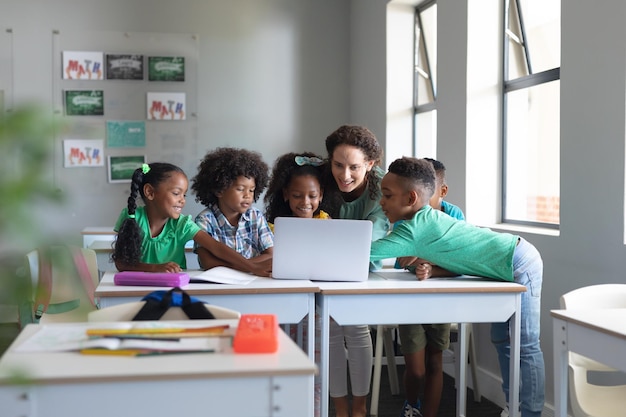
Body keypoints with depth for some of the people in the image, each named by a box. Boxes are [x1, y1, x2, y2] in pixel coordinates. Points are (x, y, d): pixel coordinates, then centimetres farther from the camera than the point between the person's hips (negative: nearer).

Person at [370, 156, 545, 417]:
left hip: (518, 265, -10)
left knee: (526, 346, -4)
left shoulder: (415, 228, -21)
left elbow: (366, 253, -25)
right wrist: (432, 270, -11)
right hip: (512, 267, 10)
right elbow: (459, 260, 8)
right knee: (503, 341, 15)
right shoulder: (428, 220, 8)